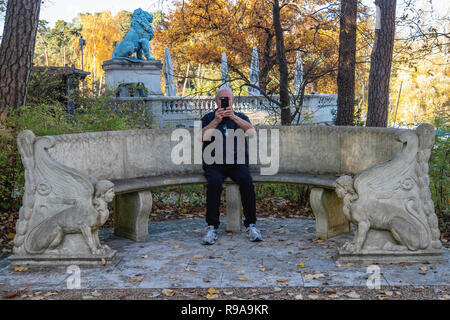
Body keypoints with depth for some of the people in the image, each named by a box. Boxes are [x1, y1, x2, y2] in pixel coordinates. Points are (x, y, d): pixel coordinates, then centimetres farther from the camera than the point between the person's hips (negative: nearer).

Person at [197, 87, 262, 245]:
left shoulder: (241, 117, 16)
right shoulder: (208, 118, 15)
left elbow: (252, 132, -6)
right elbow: (201, 137, -4)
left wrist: (233, 117, -18)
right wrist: (216, 121, -16)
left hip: (237, 163, 1)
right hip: (214, 163, 0)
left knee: (246, 180, -30)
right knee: (214, 182, -32)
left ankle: (251, 225, -21)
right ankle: (212, 227, -23)